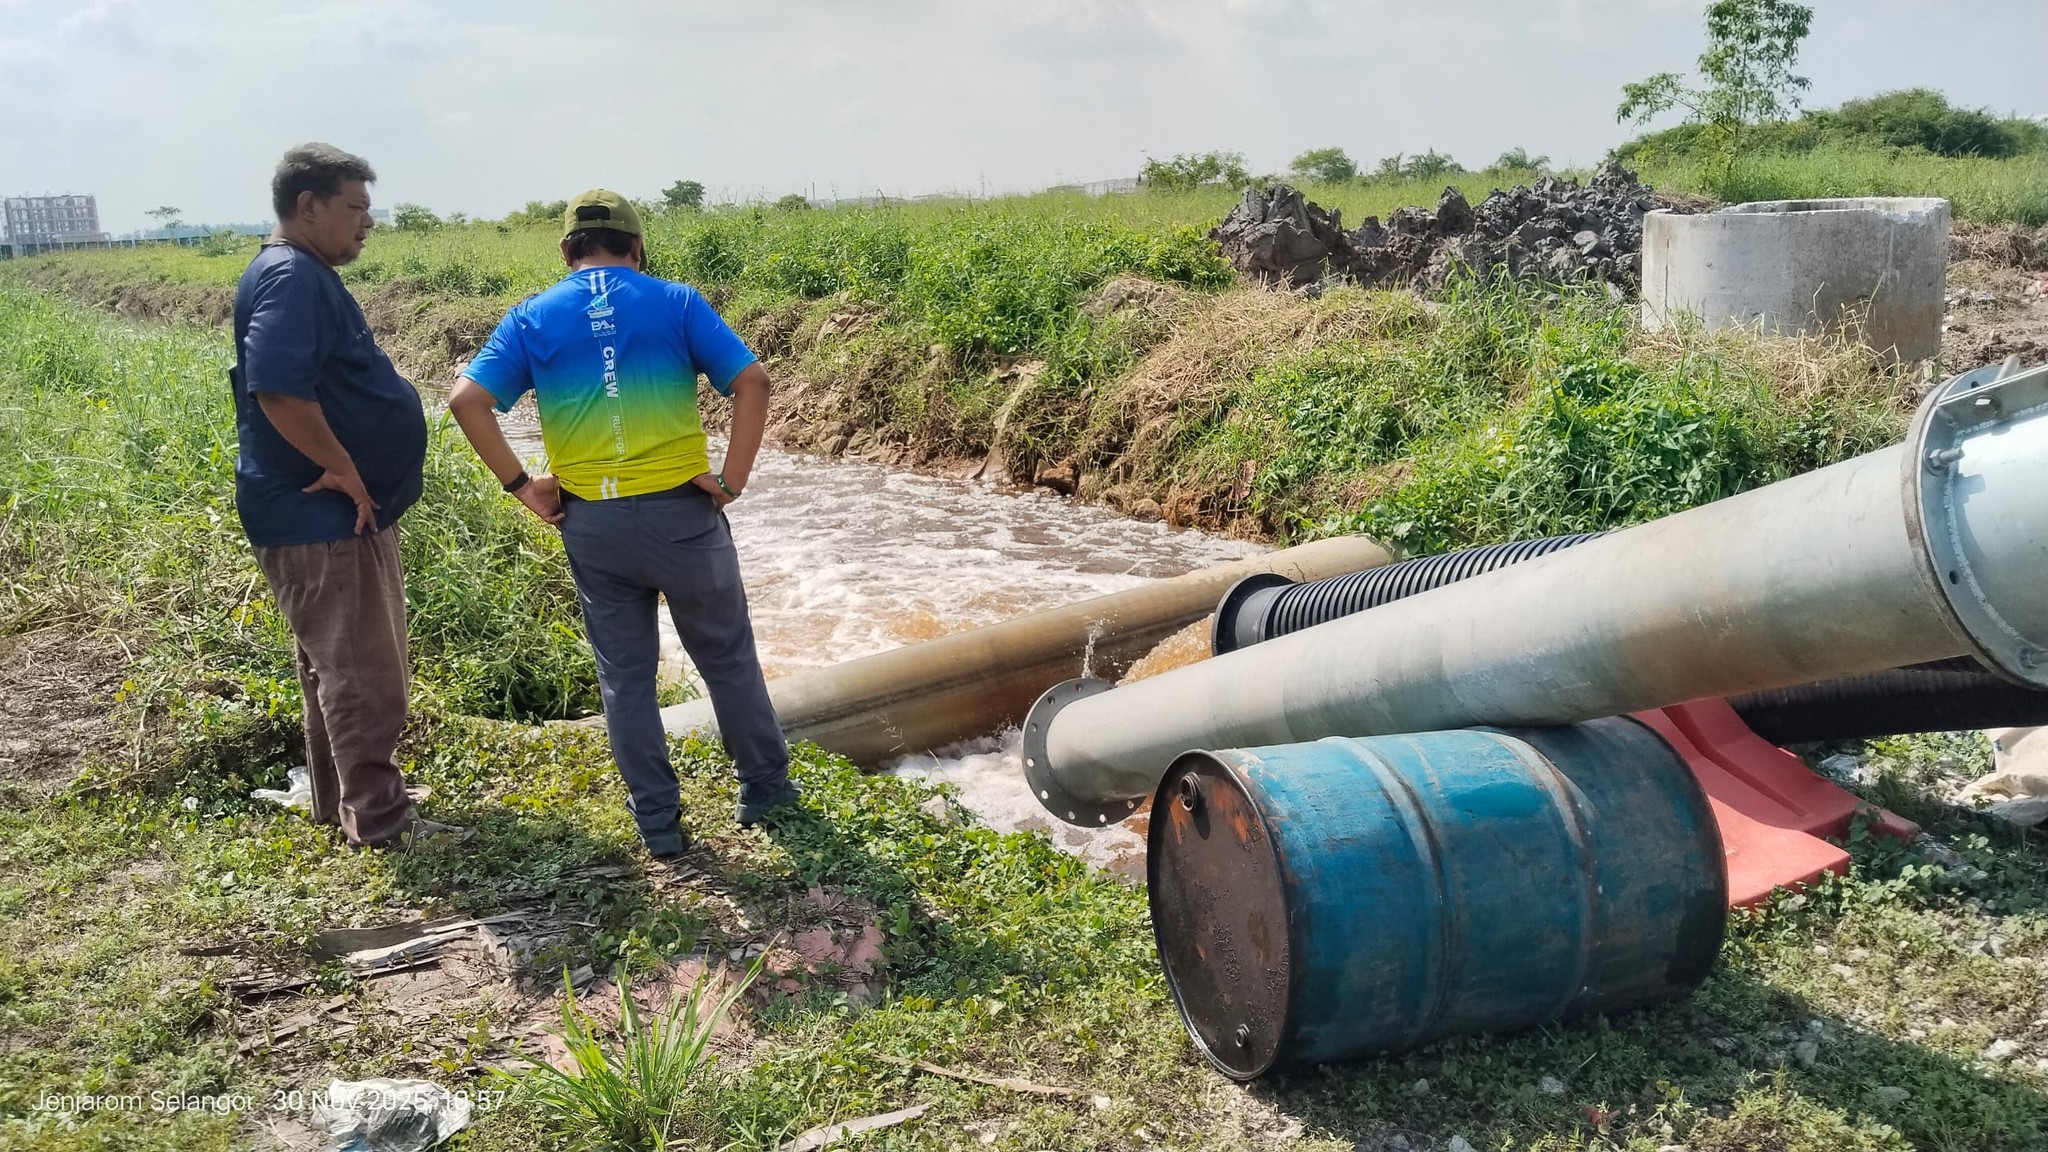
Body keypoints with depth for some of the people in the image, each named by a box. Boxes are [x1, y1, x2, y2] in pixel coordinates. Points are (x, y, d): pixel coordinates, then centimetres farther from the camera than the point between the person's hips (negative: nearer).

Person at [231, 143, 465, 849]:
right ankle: (379, 820, 6)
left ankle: (339, 801, 32)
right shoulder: (290, 278, -18)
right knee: (362, 673, -3)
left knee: (339, 666, 19)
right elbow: (280, 391, -30)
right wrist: (344, 471, -20)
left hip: (347, 513, 11)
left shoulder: (309, 276, 15)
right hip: (318, 520, -11)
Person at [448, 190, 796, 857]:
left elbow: (467, 401, -5)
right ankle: (765, 788, 29)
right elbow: (752, 382, -10)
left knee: (624, 673, 14)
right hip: (682, 510, -1)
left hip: (591, 522, 2)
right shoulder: (675, 302, 0)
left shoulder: (532, 319, 4)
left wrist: (520, 485, -2)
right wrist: (732, 479, -7)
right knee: (727, 656, 16)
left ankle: (657, 823, 20)